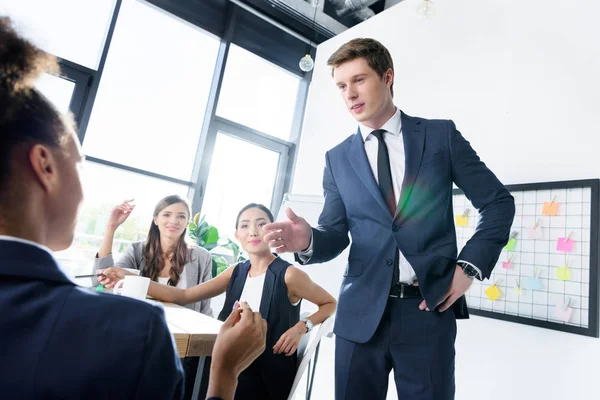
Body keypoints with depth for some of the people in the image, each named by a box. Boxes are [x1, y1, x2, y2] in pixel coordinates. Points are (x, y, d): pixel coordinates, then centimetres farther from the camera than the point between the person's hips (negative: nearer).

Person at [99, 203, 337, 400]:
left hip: (268, 374, -5)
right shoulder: (236, 273, 5)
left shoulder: (288, 275, -13)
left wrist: (302, 327, -19)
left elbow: (331, 304, -1)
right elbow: (184, 296, 0)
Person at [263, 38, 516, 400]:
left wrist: (470, 266, -4)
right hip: (361, 312, 2)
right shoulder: (338, 159, 7)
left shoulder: (441, 135, 2)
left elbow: (498, 202, 6)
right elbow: (336, 234, 5)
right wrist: (308, 240, -17)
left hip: (429, 308, -1)